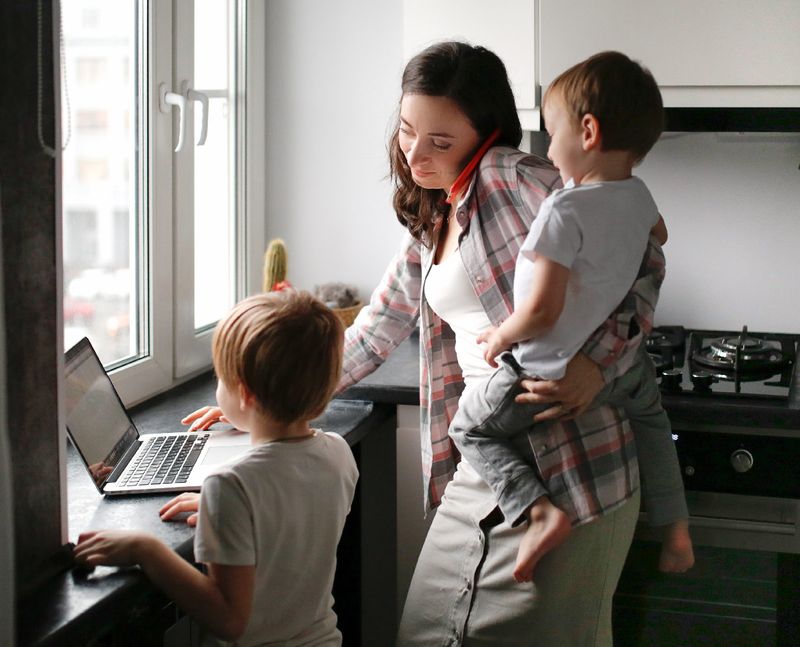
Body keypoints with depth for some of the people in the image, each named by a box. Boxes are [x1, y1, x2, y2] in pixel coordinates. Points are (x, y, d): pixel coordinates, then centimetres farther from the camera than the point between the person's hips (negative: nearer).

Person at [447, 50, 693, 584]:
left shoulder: (565, 211, -26)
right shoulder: (639, 195, -2)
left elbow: (542, 310, -29)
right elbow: (658, 235, 24)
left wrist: (501, 336, -11)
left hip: (550, 372, -7)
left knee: (471, 427, 13)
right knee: (648, 410, 37)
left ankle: (538, 511, -7)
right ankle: (676, 525, 33)